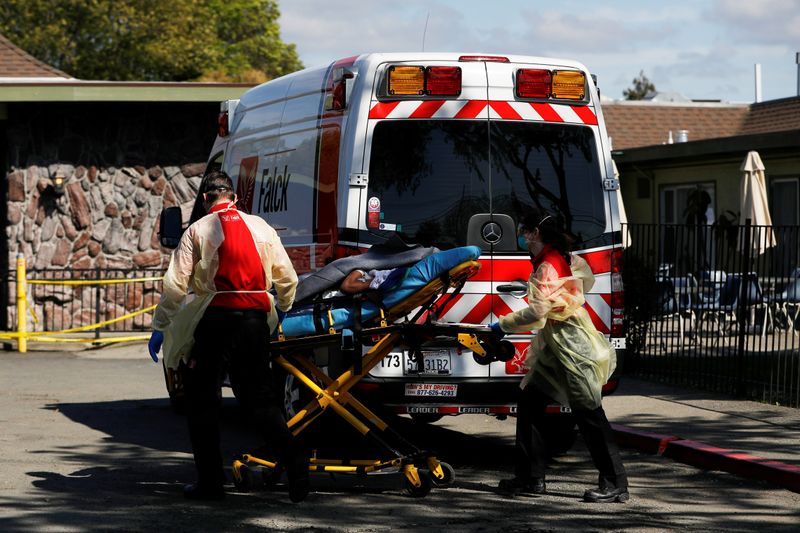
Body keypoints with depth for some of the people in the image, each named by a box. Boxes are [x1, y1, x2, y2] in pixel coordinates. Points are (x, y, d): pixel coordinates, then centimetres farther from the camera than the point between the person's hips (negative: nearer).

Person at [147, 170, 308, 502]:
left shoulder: (198, 230, 1)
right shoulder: (260, 227, 12)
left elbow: (176, 284, -4)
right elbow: (287, 277, 15)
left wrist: (159, 328, 4)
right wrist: (283, 309, 35)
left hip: (214, 317, -3)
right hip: (255, 318, 4)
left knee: (203, 400, 6)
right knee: (260, 396, 12)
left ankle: (210, 481, 5)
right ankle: (293, 460, -6)